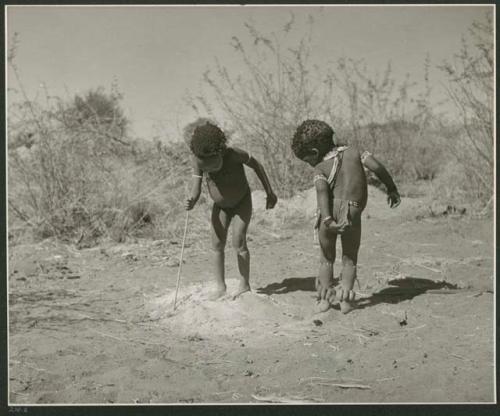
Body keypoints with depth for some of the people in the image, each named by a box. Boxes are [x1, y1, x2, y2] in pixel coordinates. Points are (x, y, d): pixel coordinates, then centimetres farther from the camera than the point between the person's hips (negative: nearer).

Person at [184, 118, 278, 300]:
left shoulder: (234, 154, -33)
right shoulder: (198, 160, -24)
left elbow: (256, 166, -16)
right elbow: (196, 188, -24)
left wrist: (270, 193, -10)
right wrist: (192, 202, -47)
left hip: (242, 203, -4)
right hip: (220, 206, 4)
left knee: (238, 241, -13)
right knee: (217, 244, -1)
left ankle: (244, 285, -1)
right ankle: (220, 287, 7)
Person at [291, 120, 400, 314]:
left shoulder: (321, 168, -1)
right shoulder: (353, 152, 8)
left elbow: (321, 191, -19)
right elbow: (376, 166, -3)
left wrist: (327, 219, -29)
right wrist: (392, 189, 7)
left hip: (329, 215, -1)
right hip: (352, 216, 1)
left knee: (326, 259, 20)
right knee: (350, 260, 20)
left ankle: (325, 299, 23)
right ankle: (346, 299, 10)